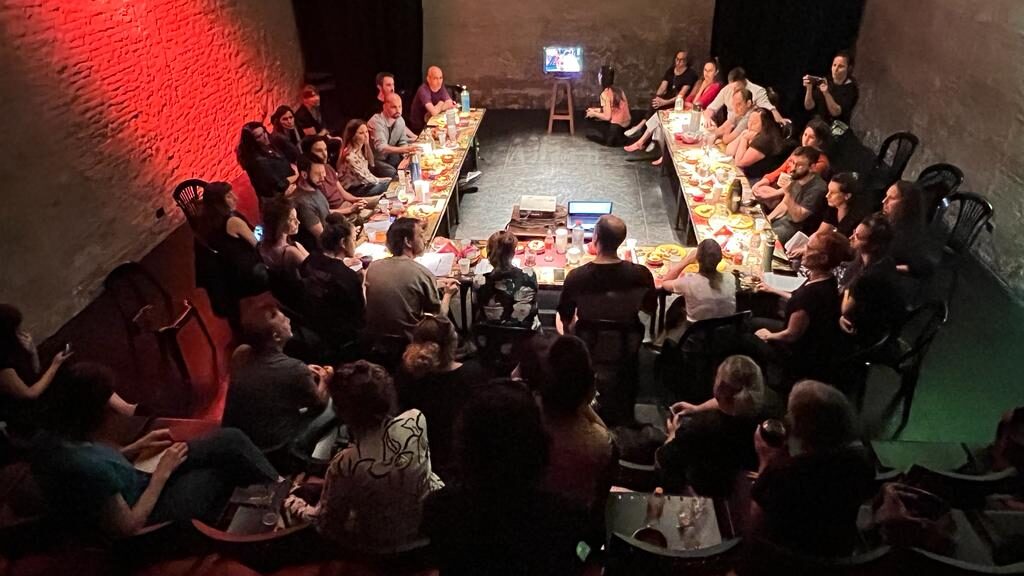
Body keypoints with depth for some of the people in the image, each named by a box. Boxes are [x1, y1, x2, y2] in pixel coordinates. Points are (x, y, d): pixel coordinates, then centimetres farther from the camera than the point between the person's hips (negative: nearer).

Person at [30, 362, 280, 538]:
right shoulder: (85, 468, -36)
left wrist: (140, 445, 2)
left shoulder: (48, 440, -9)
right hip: (148, 516, -8)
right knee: (230, 451, -1)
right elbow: (128, 528, -27)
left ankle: (277, 486, 21)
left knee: (230, 439, 2)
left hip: (140, 489, 8)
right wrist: (162, 473, -18)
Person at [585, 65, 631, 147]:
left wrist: (594, 114, -1)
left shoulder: (605, 93, -15)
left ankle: (616, 139, -2)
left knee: (589, 135, 10)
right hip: (626, 125, 7)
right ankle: (620, 136, 10)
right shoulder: (618, 90, 7)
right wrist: (596, 110, 15)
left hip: (615, 128, -7)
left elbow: (607, 116, -18)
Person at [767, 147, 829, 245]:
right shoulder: (796, 178, 0)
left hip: (799, 229, -8)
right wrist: (768, 218, 0)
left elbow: (797, 217, -25)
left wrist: (788, 193, -33)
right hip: (785, 219, 8)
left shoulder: (818, 188, -24)